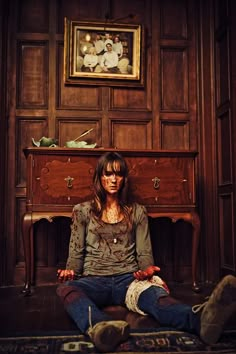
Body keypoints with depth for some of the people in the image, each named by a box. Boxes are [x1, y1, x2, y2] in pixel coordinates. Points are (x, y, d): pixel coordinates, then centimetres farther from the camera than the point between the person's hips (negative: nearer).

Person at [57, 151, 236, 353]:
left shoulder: (137, 212, 15)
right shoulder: (83, 211, 13)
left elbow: (144, 253, 11)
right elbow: (76, 253, 12)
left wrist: (148, 270, -12)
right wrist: (71, 271, -10)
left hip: (129, 278, 0)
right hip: (94, 280, 0)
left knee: (155, 294, -37)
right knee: (66, 288, -37)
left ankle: (202, 319, -69)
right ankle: (100, 328, -70)